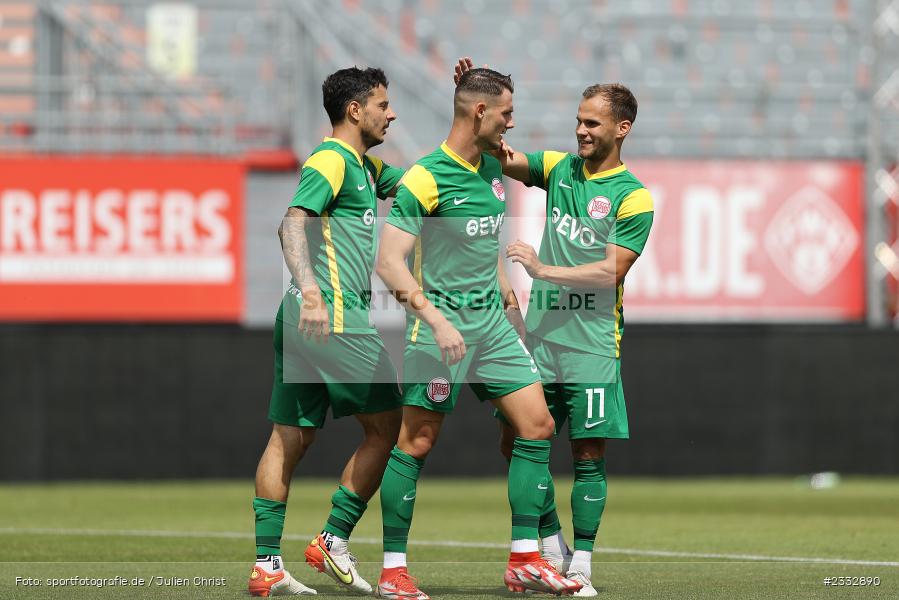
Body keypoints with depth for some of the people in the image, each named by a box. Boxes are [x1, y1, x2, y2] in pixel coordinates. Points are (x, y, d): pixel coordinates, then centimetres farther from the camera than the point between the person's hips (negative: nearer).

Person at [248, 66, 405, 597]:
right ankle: (334, 540, 1)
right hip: (335, 318, -10)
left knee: (291, 437, 5)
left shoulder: (364, 167, 21)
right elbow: (294, 223, -23)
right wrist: (310, 289, -37)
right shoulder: (331, 161, -9)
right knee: (386, 426, -2)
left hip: (307, 320, 10)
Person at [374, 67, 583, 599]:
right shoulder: (426, 179, -14)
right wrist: (437, 321, -26)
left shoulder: (492, 167, 11)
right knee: (417, 441, -5)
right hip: (441, 320, -8)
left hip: (491, 317, 8)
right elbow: (390, 261, -19)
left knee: (537, 424, 0)